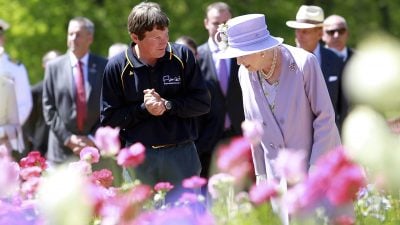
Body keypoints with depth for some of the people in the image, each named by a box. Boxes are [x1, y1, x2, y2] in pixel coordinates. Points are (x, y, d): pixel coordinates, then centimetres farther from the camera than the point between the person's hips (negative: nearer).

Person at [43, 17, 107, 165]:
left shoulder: (104, 67, 6)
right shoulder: (54, 67, 7)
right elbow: (49, 108, 4)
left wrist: (93, 138, -7)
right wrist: (68, 138, -6)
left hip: (96, 147, 0)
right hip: (62, 150, 0)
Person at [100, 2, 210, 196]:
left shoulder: (182, 56, -1)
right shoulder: (117, 67, -2)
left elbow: (202, 103, 0)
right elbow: (109, 119, 0)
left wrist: (167, 104, -12)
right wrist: (143, 109, -12)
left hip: (181, 155, 0)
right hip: (139, 158, 0)